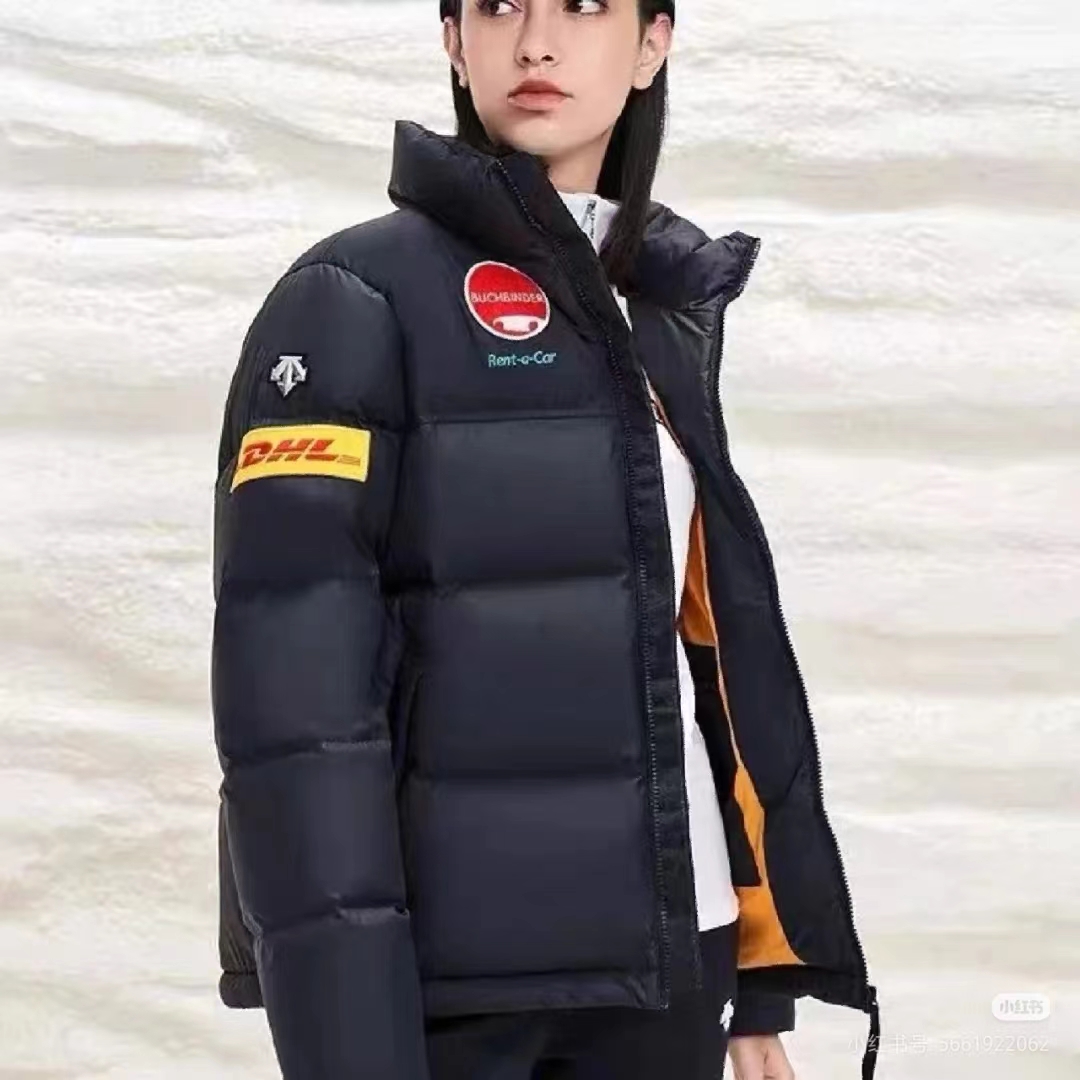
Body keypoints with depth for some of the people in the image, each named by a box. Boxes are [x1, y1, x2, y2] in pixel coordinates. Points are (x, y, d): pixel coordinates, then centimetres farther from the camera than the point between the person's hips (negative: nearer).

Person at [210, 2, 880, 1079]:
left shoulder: (668, 319, 12)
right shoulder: (357, 299, -7)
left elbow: (720, 643, 14)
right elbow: (290, 685, -14)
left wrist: (767, 973, 11)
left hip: (665, 952, 6)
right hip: (443, 969, -5)